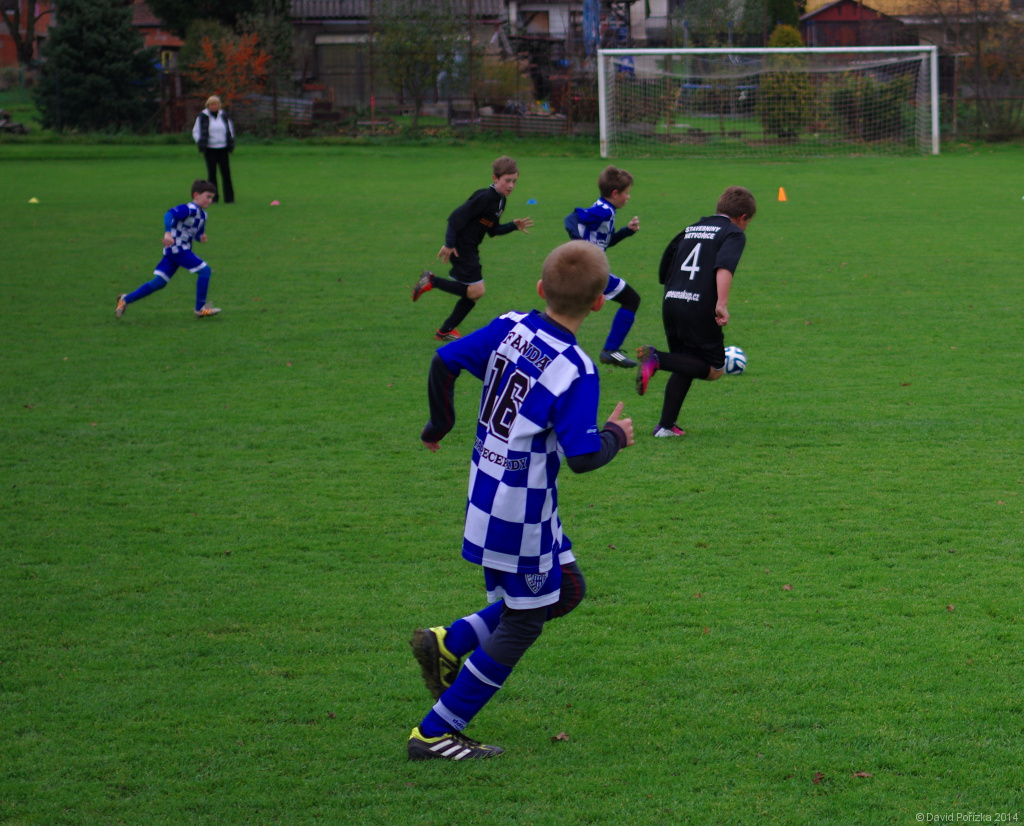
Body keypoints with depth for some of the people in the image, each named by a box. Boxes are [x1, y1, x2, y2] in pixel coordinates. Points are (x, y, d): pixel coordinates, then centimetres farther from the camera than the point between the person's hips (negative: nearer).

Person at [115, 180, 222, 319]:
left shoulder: (202, 215, 15)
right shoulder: (189, 209, -14)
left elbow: (197, 234, 25)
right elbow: (169, 214, -28)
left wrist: (201, 238, 1)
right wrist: (167, 233, -41)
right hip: (177, 248, -9)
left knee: (158, 283, 8)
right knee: (205, 270, -11)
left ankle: (126, 300, 15)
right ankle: (200, 309, -5)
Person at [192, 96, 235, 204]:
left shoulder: (224, 116, 8)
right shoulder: (202, 117, 0)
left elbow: (230, 129, 20)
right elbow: (196, 131, 6)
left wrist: (231, 144, 9)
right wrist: (200, 144, -7)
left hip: (223, 149, 2)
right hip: (210, 150, -2)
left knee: (226, 173, -3)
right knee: (211, 173, -2)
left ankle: (229, 198, 0)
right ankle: (212, 197, 5)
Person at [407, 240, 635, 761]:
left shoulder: (510, 328, -2)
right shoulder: (575, 371, -21)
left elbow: (445, 361, 5)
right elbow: (582, 456, -24)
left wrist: (440, 422, 21)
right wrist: (616, 436, -3)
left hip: (486, 493, 8)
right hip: (521, 511, -8)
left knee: (566, 589, 21)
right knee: (522, 622, 7)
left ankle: (450, 643, 15)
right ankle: (435, 733, 11)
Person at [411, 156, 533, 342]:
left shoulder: (500, 200, 9)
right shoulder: (484, 197, -20)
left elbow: (492, 229, 18)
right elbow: (456, 217, -22)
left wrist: (514, 226, 4)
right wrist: (449, 244, -23)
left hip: (471, 249, 10)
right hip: (461, 248, -10)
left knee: (473, 294, 11)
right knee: (476, 291, -13)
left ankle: (445, 331, 22)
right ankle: (431, 281, -3)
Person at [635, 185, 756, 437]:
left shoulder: (690, 230, 22)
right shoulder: (734, 233, 2)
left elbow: (663, 272, 22)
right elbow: (724, 266, -18)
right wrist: (722, 303, -24)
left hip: (671, 303, 7)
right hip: (700, 309, -7)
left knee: (685, 366, 20)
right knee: (714, 369, 4)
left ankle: (666, 425, 11)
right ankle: (657, 359, -16)